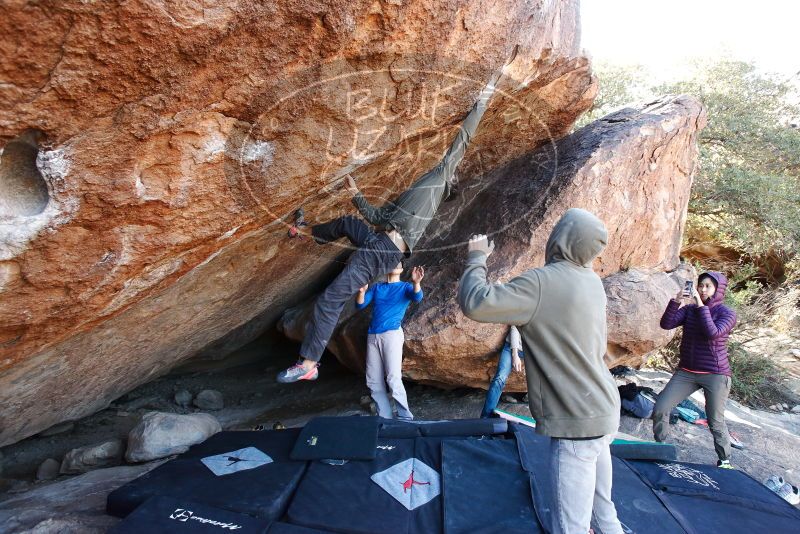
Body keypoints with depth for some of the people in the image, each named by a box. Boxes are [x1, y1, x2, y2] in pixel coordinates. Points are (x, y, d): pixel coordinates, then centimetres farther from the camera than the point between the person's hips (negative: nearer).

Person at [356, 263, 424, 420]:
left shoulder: (406, 287, 10)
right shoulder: (376, 287, 19)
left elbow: (417, 298, -11)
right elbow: (360, 305, 10)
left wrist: (417, 283, -32)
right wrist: (361, 291, -11)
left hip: (392, 334, -4)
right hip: (372, 336, 5)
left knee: (393, 379, -14)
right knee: (373, 381, 3)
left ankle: (405, 417, -5)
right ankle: (385, 418, 12)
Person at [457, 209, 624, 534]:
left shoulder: (541, 282, -22)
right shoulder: (591, 281, 4)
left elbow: (475, 304, -28)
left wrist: (477, 258, -10)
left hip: (577, 420, -9)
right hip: (601, 412, 9)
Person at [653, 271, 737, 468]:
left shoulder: (727, 313, -6)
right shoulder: (689, 309, 4)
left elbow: (713, 333, -24)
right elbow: (666, 324, -8)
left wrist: (701, 306, -22)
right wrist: (676, 301, -17)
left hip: (715, 375, -3)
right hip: (686, 372, 4)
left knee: (716, 422, 3)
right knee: (659, 409, -4)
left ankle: (725, 460, 26)